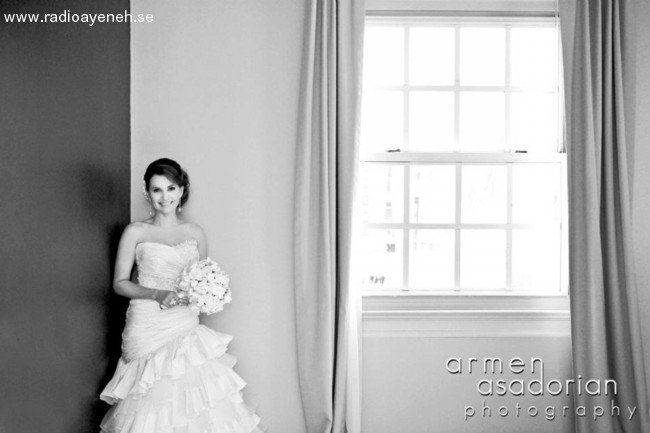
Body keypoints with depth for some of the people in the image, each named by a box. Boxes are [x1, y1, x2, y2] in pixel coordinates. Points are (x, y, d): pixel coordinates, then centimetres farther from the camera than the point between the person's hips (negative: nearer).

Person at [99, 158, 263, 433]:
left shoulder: (195, 234, 7)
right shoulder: (135, 232, -1)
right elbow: (119, 283, 0)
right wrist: (157, 294, -14)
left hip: (187, 328, 3)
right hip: (149, 330, -2)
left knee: (196, 394, -1)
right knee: (153, 410, -1)